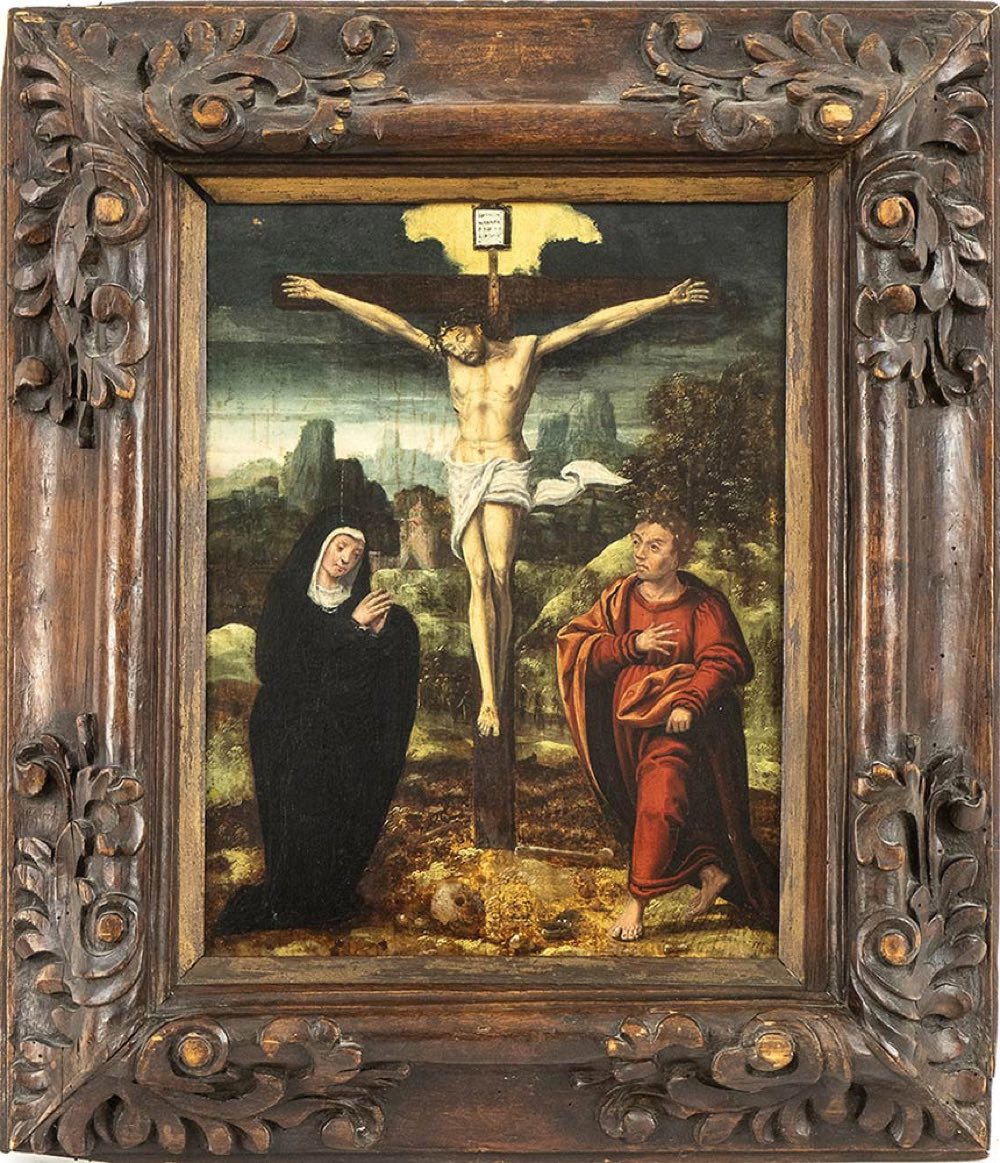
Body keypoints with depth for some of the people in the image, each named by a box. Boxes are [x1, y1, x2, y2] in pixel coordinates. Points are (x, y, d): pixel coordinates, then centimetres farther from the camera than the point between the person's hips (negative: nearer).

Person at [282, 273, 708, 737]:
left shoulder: (527, 349, 3)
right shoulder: (451, 354, 9)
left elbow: (597, 322, 0)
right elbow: (385, 320, 7)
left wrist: (665, 300, -2)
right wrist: (324, 294, 8)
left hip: (506, 469, -2)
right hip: (464, 471, 2)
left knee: (499, 576, -14)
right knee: (479, 578, -9)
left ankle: (497, 690, -5)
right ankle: (488, 695, -13)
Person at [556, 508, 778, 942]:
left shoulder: (703, 605, 1)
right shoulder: (619, 597, 10)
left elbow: (724, 662, -10)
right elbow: (573, 643, 0)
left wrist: (689, 703, -26)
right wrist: (632, 644, -12)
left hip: (676, 724, -4)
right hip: (627, 723, 5)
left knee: (660, 803, -19)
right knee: (653, 807, 5)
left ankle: (636, 902, -8)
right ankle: (710, 870, 24)